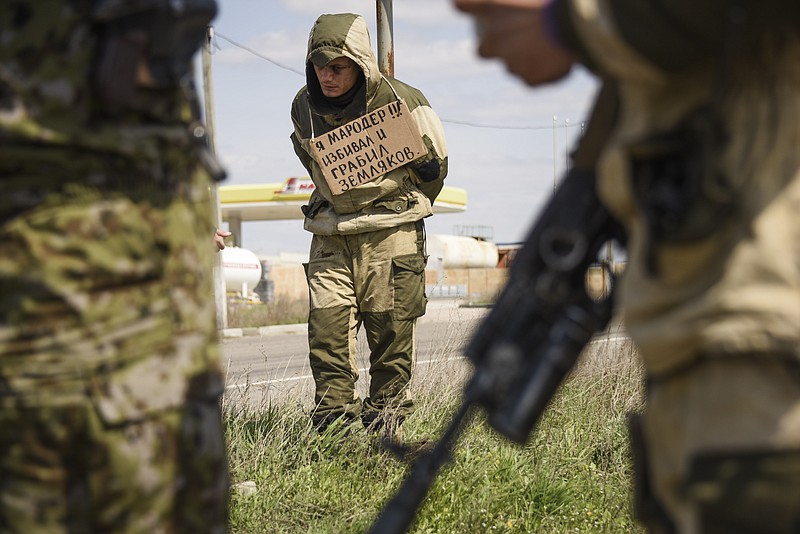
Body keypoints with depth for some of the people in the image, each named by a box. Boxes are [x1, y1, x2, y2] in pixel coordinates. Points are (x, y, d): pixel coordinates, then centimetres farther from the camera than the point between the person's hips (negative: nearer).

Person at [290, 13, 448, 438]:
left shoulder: (401, 101, -10)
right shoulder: (303, 108, 2)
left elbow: (435, 164, 5)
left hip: (391, 234, -3)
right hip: (329, 236, 3)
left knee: (390, 329, -1)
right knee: (326, 323, -8)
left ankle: (386, 412, 10)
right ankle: (332, 414, -3)